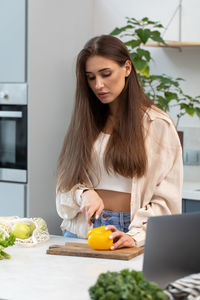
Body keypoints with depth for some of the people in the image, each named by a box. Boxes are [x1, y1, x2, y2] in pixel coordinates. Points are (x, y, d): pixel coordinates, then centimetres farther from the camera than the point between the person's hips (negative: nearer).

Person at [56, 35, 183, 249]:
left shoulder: (158, 125, 2)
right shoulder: (85, 122, 15)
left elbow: (165, 199, -3)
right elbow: (67, 182, 15)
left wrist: (135, 236, -16)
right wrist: (84, 193, -7)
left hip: (127, 229, -3)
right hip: (82, 229, 3)